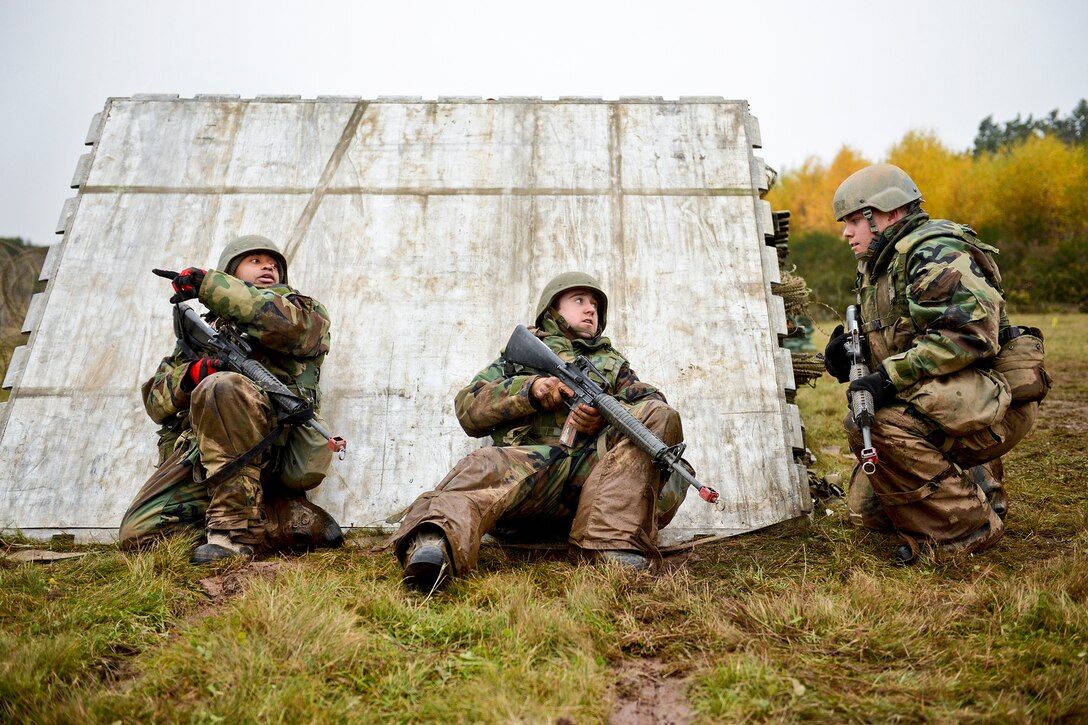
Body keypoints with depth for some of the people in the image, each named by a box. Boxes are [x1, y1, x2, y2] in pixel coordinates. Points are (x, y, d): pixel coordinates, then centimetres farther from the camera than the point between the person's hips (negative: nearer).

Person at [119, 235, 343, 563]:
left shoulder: (306, 312, 17)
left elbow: (284, 323, -11)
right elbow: (156, 401, 18)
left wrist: (207, 283, -2)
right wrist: (189, 377, -6)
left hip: (272, 446, -5)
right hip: (198, 453, 5)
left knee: (221, 386, -34)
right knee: (137, 533, -17)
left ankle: (236, 530, -29)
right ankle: (286, 520, -14)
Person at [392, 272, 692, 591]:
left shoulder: (612, 362, 35)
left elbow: (654, 402, 15)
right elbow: (468, 409, 15)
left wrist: (606, 416, -7)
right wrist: (529, 389, -3)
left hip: (595, 465, 2)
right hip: (526, 460, -2)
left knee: (660, 418, -20)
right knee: (485, 468, -34)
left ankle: (613, 541, -34)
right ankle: (434, 541, -63)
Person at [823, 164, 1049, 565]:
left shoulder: (936, 253, -14)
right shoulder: (874, 267, 16)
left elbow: (969, 333, -28)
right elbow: (885, 350, 20)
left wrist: (890, 376, -30)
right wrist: (846, 357, -3)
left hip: (994, 400, -9)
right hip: (936, 404, 9)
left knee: (883, 422, -34)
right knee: (868, 508, 8)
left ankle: (966, 524, -16)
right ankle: (975, 481, 23)